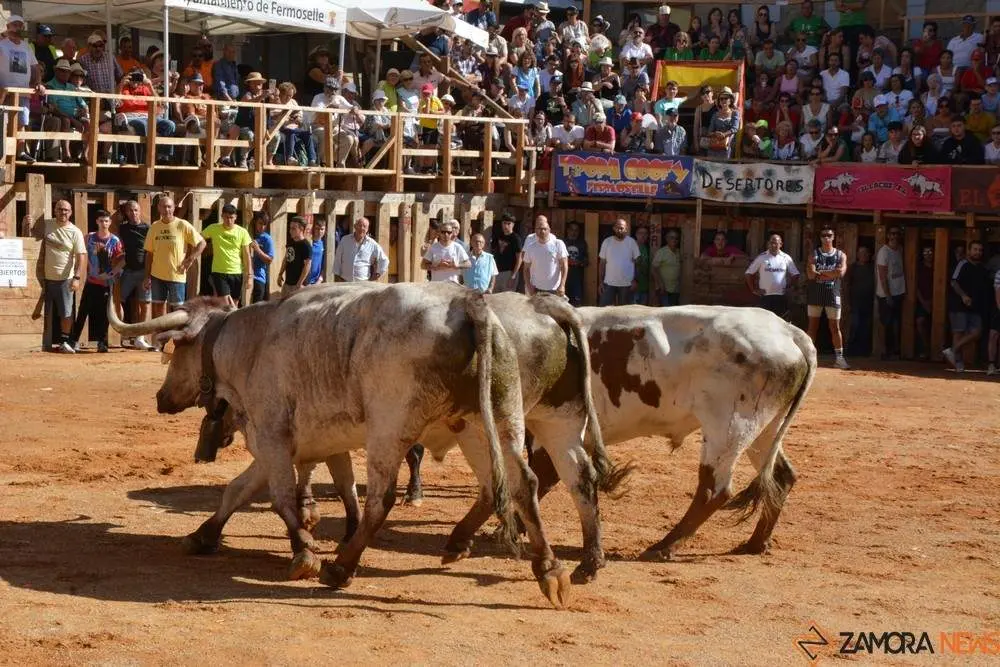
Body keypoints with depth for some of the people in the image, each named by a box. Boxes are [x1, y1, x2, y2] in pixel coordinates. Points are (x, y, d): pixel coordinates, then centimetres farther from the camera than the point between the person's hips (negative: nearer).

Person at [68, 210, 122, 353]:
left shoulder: (115, 241, -3)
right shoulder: (89, 238, 3)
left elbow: (119, 262, -2)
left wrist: (112, 274, -14)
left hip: (106, 282, -1)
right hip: (91, 281, 1)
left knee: (103, 313, 2)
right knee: (83, 311, -1)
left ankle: (102, 342, 9)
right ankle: (74, 340, 3)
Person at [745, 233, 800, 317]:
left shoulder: (786, 258, 5)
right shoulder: (761, 257, 1)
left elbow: (795, 275, 13)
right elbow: (749, 273, 4)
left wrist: (788, 286, 4)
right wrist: (754, 290, 0)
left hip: (781, 296, 1)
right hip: (765, 296, -1)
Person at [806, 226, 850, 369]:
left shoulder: (841, 255, 6)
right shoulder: (814, 254, 4)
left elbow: (841, 272, -12)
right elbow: (811, 274, -11)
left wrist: (820, 272, -11)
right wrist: (831, 274, -12)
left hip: (832, 294, 0)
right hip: (815, 293, 0)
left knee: (835, 327, 2)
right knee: (813, 326, 4)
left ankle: (839, 357, 5)